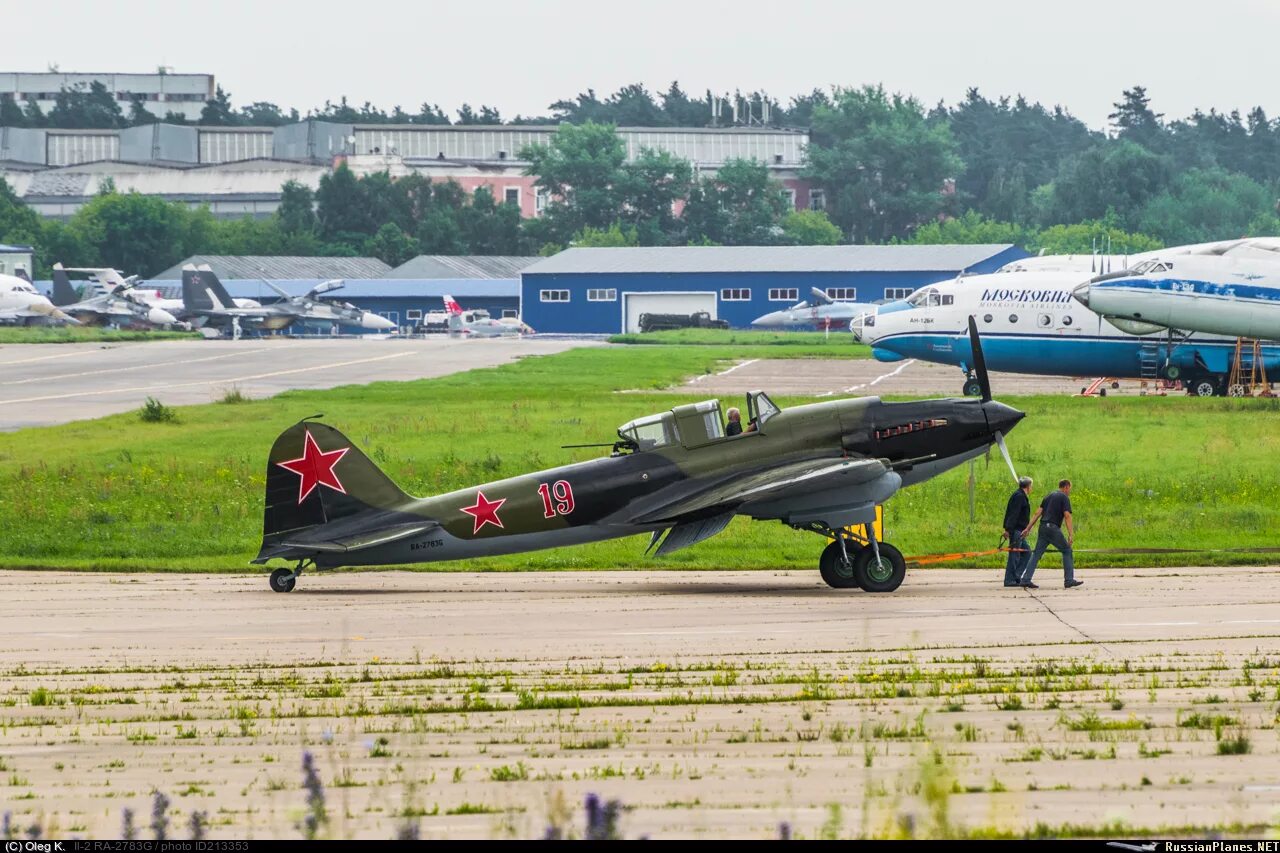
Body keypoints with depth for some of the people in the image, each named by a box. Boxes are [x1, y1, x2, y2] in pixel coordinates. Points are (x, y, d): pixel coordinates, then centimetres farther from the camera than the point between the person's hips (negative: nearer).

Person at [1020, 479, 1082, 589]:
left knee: (1036, 554, 6)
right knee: (1067, 551, 7)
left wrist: (1028, 528, 13)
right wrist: (1071, 534, -17)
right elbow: (1067, 516, -12)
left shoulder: (1049, 496, 19)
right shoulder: (1064, 498, -1)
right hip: (1053, 528, -6)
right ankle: (1069, 580, 4)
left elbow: (1038, 513, 14)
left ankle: (1026, 579, -2)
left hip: (1043, 527, 6)